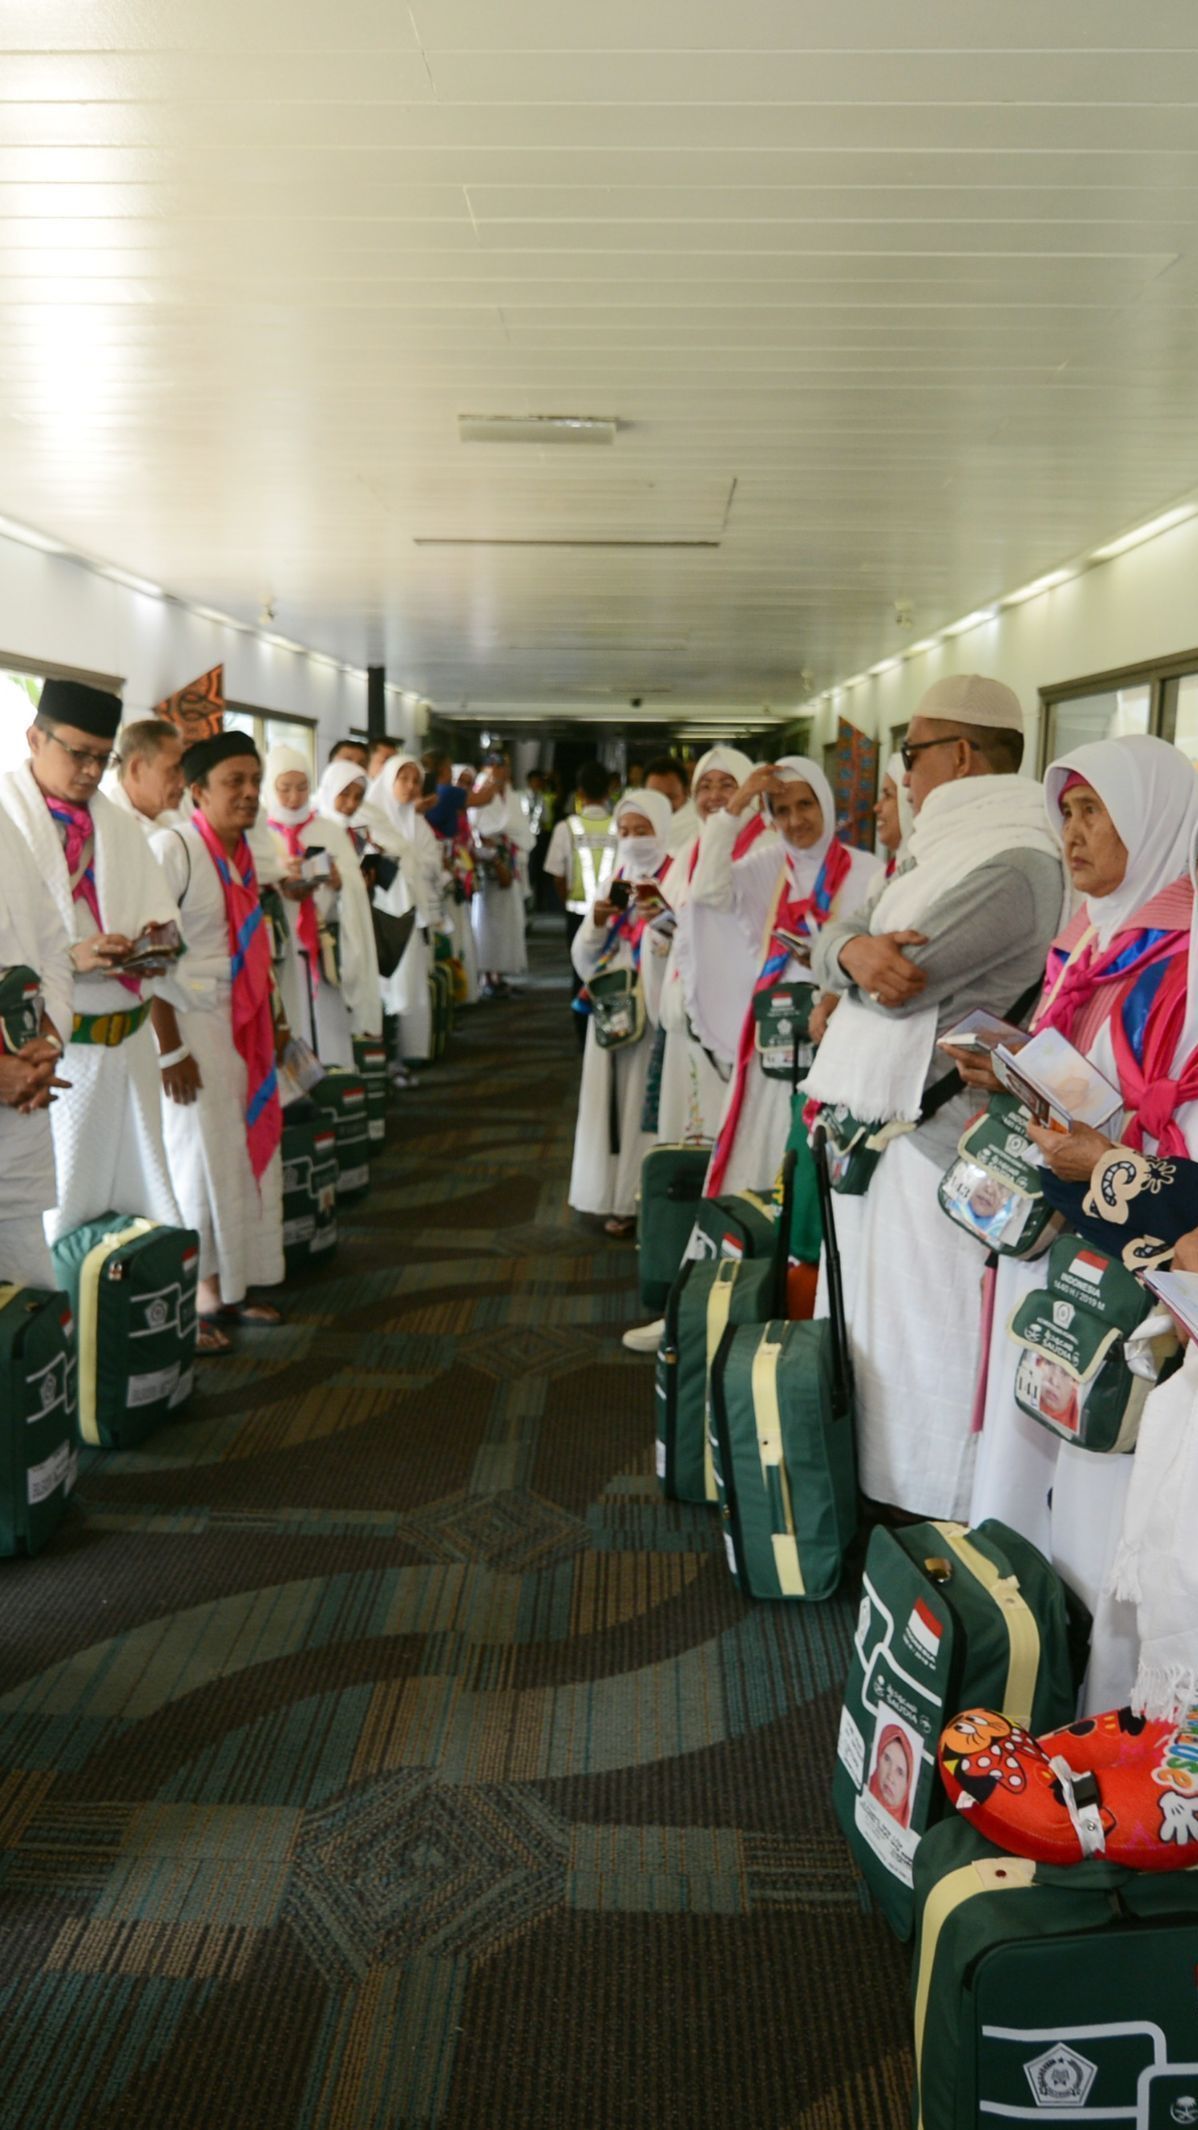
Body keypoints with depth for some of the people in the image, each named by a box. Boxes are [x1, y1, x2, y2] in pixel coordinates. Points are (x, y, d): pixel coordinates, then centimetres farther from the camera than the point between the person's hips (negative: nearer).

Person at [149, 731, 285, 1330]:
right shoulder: (173, 848, -15)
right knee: (199, 1163, 0)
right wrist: (171, 1049, -20)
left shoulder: (243, 852, 10)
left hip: (245, 1028, 8)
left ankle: (229, 1288, 26)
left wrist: (271, 1023, 14)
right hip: (193, 1027, -8)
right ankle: (190, 1300, 14)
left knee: (250, 1155, 12)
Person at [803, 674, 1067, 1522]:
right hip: (879, 1124, 10)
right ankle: (873, 1506, 31)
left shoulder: (1014, 869, -17)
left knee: (916, 1351, 0)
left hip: (934, 1142, -10)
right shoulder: (952, 849, 15)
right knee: (873, 1333, 17)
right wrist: (853, 947, -16)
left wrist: (855, 950, -5)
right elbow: (831, 938, 7)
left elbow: (900, 979, -25)